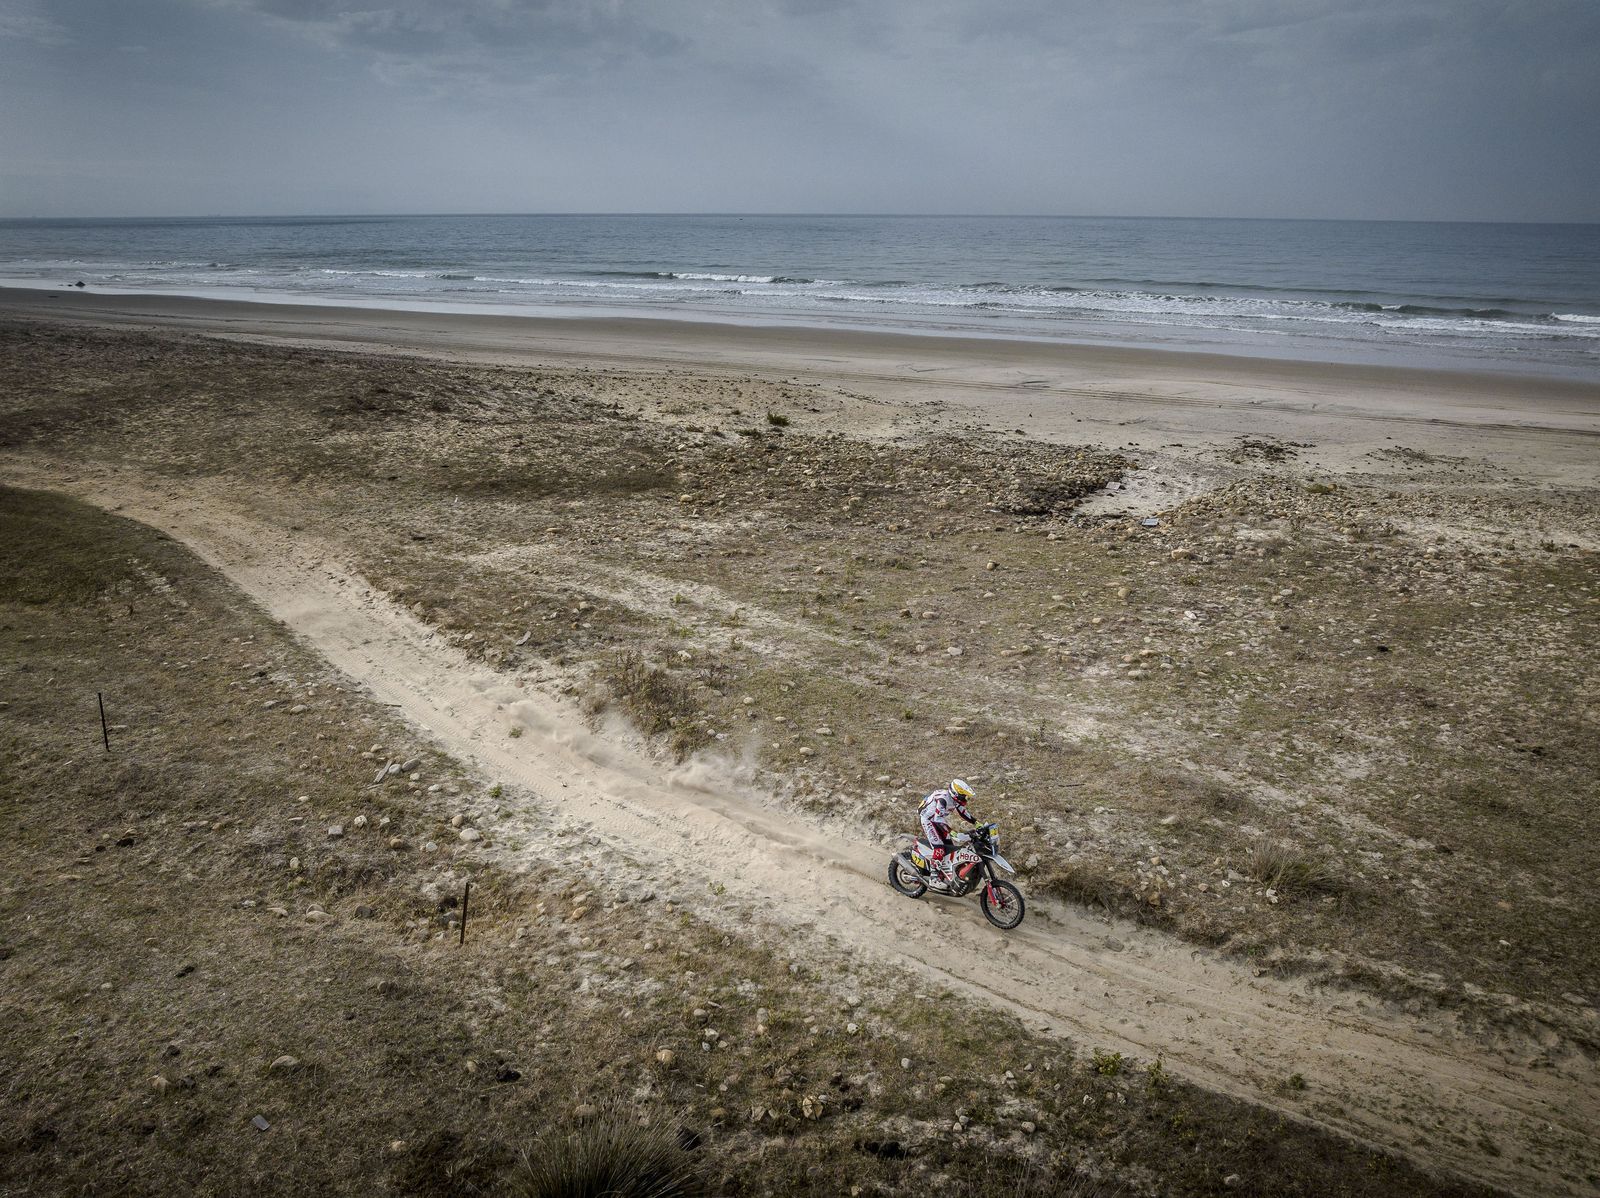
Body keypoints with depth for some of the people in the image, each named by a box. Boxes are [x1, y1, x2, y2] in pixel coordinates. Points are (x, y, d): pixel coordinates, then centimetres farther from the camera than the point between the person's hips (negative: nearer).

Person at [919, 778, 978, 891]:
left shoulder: (954, 800, -4)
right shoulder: (942, 799, -32)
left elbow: (963, 812, 9)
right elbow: (939, 819, -42)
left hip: (939, 820, 9)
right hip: (929, 821, -9)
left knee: (950, 846, 2)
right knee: (940, 848, -22)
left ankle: (947, 876, 9)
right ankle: (934, 879, -23)